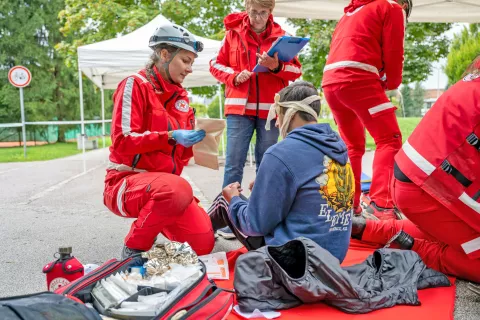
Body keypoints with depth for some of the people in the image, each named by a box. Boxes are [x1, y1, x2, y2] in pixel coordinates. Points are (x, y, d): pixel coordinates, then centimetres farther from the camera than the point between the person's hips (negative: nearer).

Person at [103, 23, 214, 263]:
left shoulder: (181, 96, 11)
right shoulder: (135, 84, -9)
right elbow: (123, 141, -17)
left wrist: (195, 139, -7)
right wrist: (171, 137, -25)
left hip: (164, 182, 7)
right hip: (128, 181, -6)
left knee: (203, 244, -8)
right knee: (178, 190, -39)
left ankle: (152, 218, 20)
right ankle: (133, 250, -14)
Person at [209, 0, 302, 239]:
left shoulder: (281, 36, 6)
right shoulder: (233, 33, 5)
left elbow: (296, 70, 4)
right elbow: (216, 64, 9)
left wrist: (276, 67, -16)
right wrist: (234, 76, -10)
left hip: (270, 109, 1)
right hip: (239, 108, -1)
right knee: (234, 163, -5)